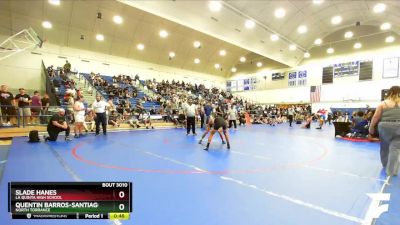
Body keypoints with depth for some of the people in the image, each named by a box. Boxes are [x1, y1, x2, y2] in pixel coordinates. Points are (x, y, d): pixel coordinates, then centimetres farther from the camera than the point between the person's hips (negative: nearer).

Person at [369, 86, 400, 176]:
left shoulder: (383, 104, 0)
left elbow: (375, 117, -2)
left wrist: (371, 127, 6)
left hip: (384, 126, 0)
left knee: (385, 147, 16)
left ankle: (385, 165, 34)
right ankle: (391, 170, 0)